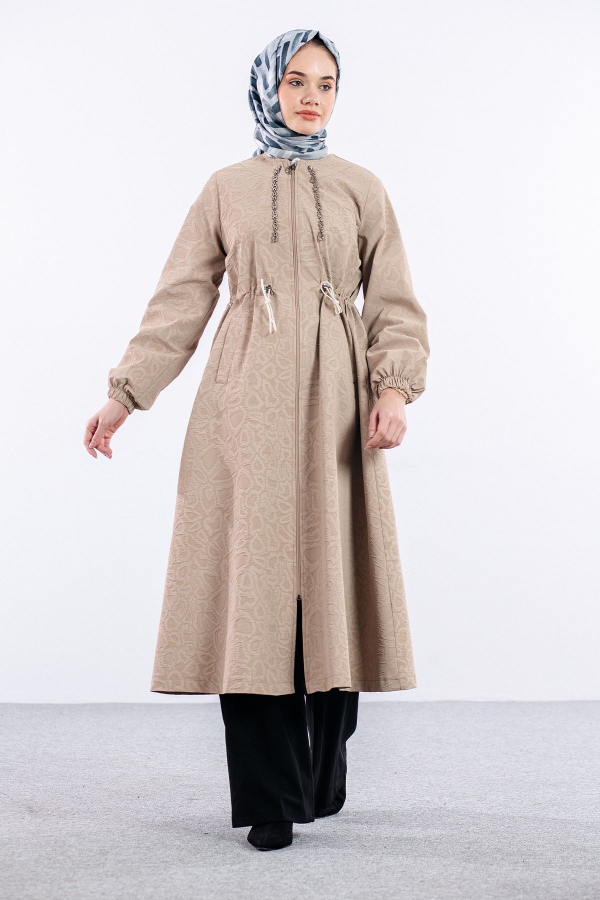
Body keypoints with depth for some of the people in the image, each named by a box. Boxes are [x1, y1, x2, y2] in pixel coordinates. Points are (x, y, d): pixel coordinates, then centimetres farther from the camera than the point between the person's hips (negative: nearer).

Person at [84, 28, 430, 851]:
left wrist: (395, 389, -11)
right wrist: (124, 395, 2)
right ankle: (269, 800, 4)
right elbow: (180, 303, 10)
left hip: (334, 406, 1)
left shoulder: (363, 189, 11)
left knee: (332, 583, 1)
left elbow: (394, 305, 6)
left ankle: (324, 780, 19)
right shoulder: (227, 189, 11)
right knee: (248, 589, -4)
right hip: (246, 407, 0)